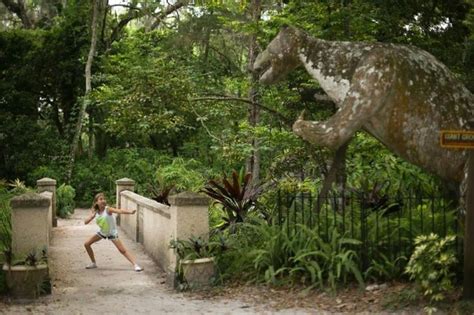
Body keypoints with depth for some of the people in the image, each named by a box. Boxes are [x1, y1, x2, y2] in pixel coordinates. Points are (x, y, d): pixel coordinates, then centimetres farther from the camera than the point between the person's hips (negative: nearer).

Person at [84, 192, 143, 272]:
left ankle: (135, 265, -17)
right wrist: (92, 216, -30)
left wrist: (130, 211, -63)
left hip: (112, 232, -6)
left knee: (122, 250, -16)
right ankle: (93, 263, 21)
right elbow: (85, 222, -10)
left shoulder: (108, 209, -26)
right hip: (102, 232, 6)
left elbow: (119, 211, -45)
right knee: (87, 244, 4)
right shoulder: (95, 211, -10)